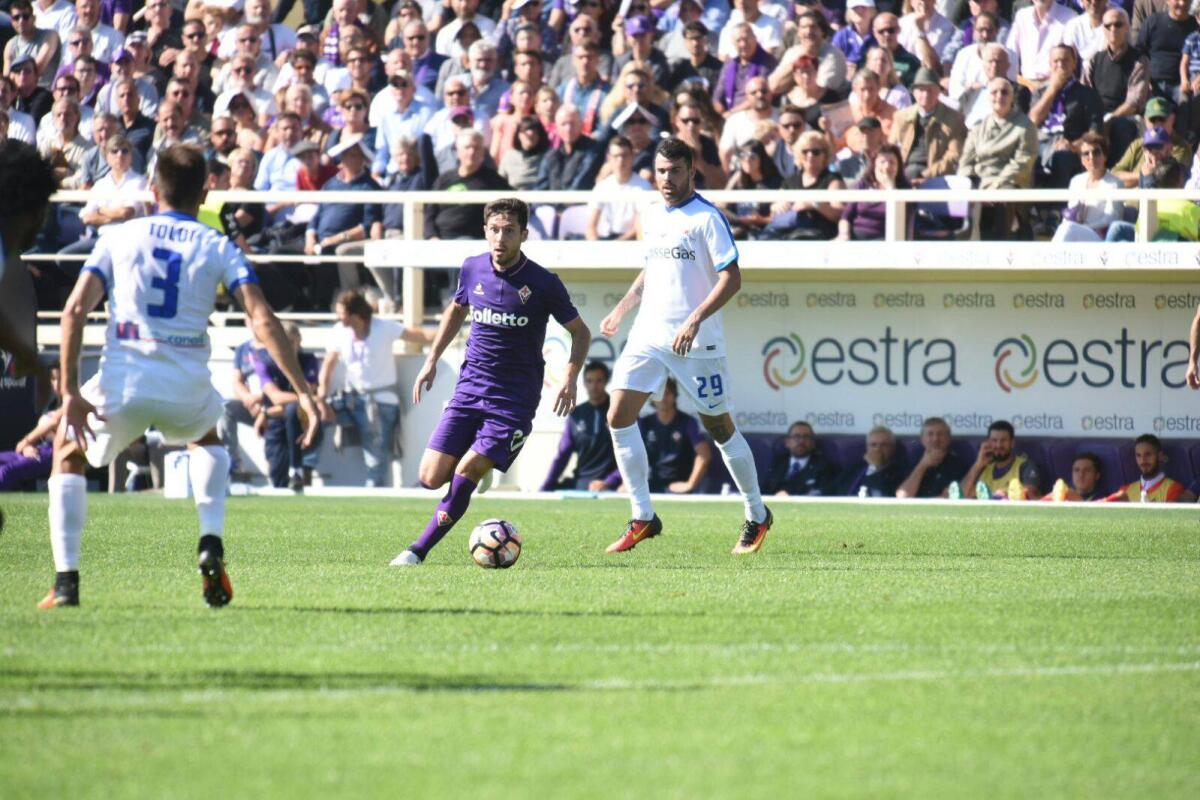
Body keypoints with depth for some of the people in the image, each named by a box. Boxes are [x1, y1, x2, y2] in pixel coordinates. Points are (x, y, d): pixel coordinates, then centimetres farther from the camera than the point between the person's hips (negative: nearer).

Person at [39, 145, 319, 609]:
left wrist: (70, 393, -1)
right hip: (187, 388, 1)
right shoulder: (217, 247, 9)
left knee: (68, 450, 26)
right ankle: (211, 544, 15)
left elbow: (75, 310, -1)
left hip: (122, 382, -1)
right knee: (207, 438, 37)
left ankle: (66, 581, 11)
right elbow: (262, 320, -2)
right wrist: (303, 391, -2)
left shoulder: (117, 238, 10)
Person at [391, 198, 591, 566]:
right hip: (469, 388, 4)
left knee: (464, 474, -16)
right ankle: (482, 465, 23)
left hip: (514, 400, -4)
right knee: (431, 478, -7)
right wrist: (432, 360, 17)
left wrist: (570, 377, -15)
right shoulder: (473, 269, 2)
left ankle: (419, 550, -4)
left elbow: (581, 333, 1)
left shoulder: (543, 284, -10)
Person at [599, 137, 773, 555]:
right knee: (619, 416, -9)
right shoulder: (650, 218, 12)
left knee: (719, 427, 3)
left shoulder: (707, 218, -10)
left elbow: (731, 278, -15)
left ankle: (757, 516, 21)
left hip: (695, 341, -6)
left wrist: (695, 320, -23)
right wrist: (621, 309, 18)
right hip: (648, 333, 6)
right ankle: (642, 517, -3)